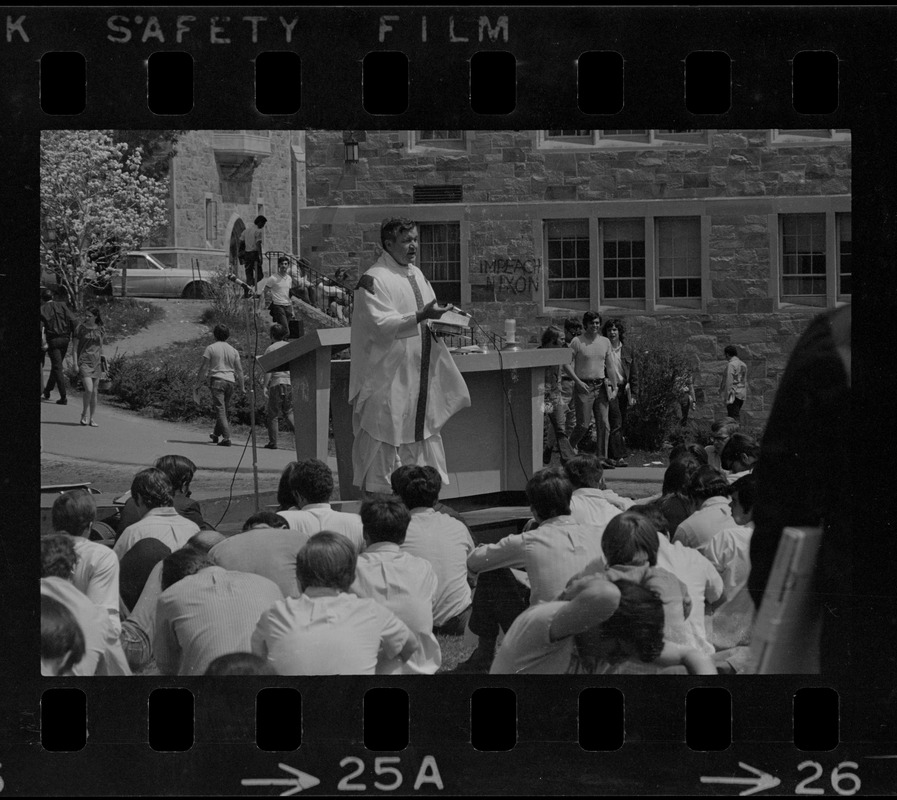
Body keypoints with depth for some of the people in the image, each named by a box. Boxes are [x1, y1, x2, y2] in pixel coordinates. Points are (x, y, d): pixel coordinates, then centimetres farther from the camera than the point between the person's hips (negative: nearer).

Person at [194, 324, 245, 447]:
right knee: (225, 410, 17)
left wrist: (198, 384, 1)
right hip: (230, 381, 5)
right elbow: (239, 370, 9)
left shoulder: (211, 348, -1)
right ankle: (216, 434, 33)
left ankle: (226, 438, -19)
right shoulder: (233, 351, 11)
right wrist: (241, 387, 15)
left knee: (220, 410, -8)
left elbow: (204, 368, -5)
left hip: (217, 380, -5)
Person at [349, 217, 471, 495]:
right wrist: (420, 316, -30)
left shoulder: (417, 275, 14)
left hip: (421, 375, 8)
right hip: (389, 376, -8)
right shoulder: (374, 280, -12)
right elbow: (380, 324, -21)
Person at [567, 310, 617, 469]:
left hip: (601, 387, 5)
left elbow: (610, 366, 16)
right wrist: (578, 381, -15)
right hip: (584, 387, -5)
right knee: (583, 424, -6)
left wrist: (614, 386, 11)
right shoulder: (577, 342, -4)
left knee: (604, 424, -2)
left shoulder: (605, 342, 11)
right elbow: (566, 363, -6)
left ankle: (602, 457, 2)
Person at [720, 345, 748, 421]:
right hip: (742, 395, 8)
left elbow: (729, 382, -16)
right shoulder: (743, 365, 14)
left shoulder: (731, 365, -12)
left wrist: (727, 397, -15)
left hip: (734, 394, -8)